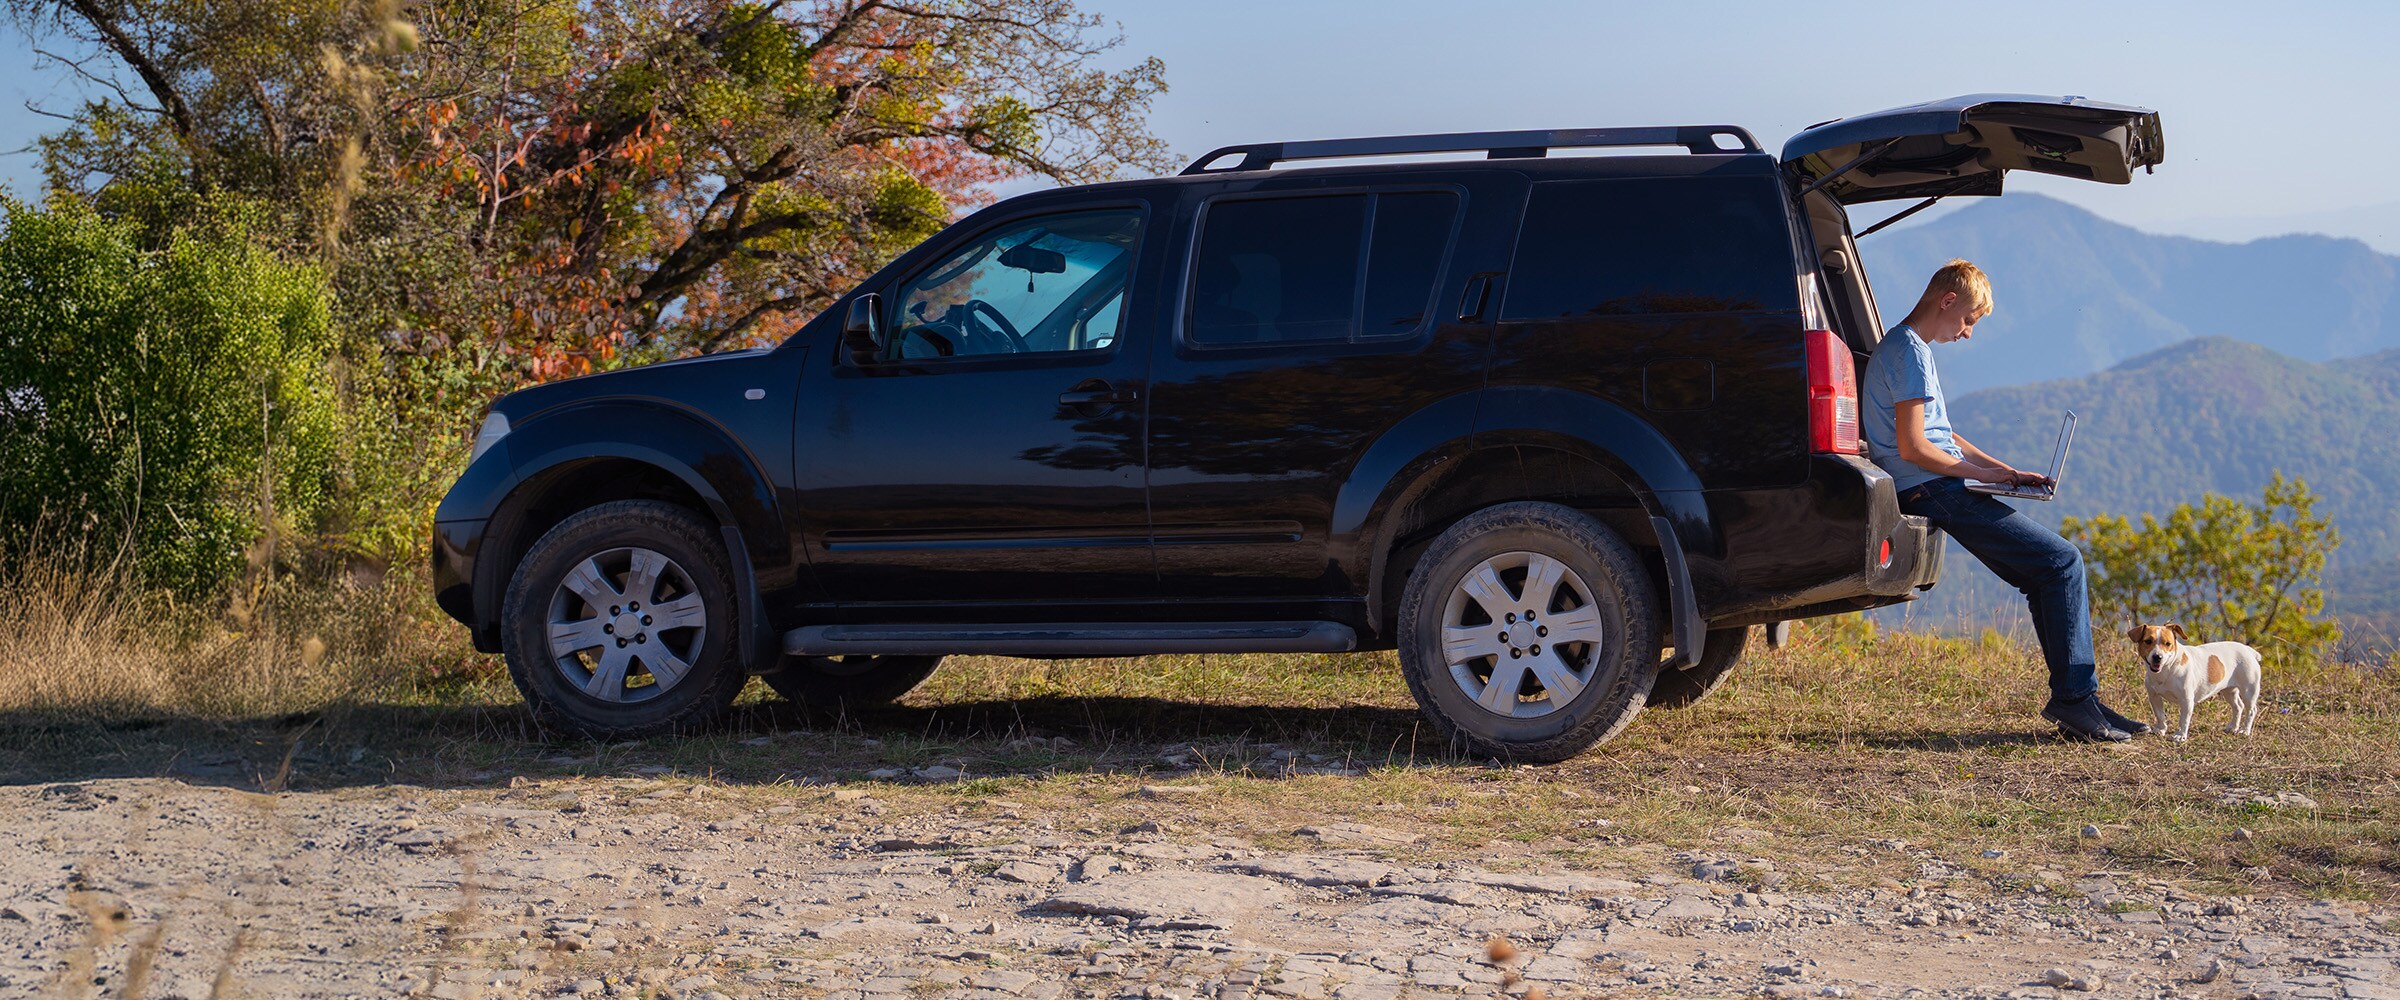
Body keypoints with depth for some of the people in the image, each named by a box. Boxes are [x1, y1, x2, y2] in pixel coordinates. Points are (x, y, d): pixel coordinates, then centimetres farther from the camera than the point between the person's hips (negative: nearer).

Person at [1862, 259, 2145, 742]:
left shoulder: (1903, 347, 21)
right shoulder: (1910, 353, -12)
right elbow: (1913, 448, -19)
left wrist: (2010, 473, 15)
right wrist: (1983, 473, -8)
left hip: (1936, 490, 10)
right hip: (1933, 492, -10)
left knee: (2047, 579, 8)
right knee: (2063, 561, -12)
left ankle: (2073, 700, 6)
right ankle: (2074, 699, -11)